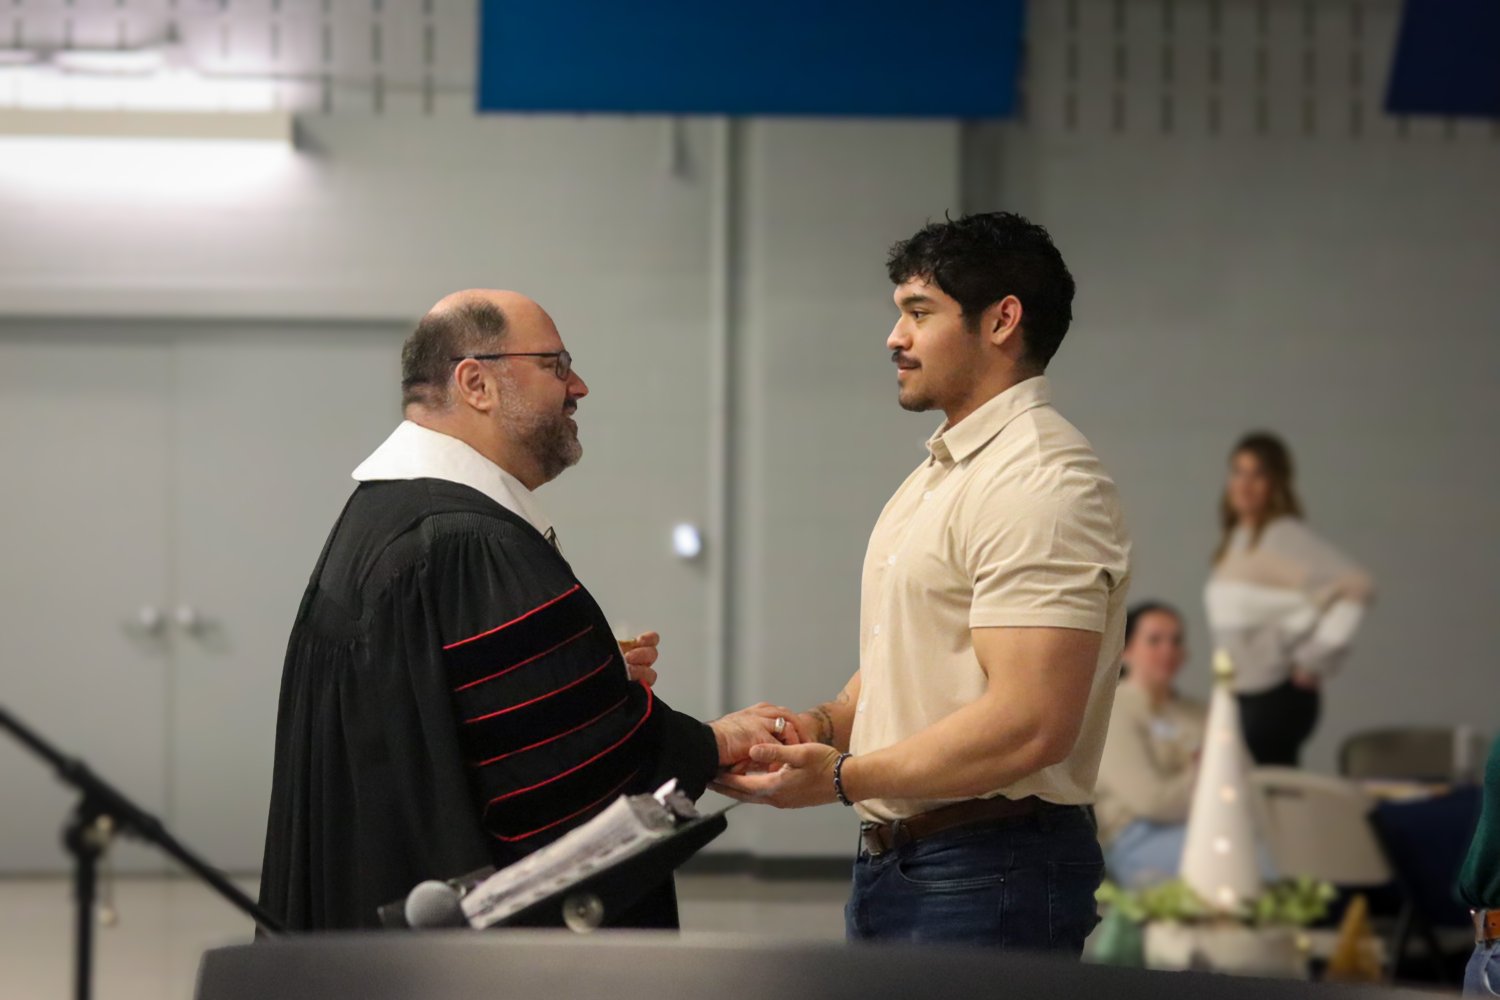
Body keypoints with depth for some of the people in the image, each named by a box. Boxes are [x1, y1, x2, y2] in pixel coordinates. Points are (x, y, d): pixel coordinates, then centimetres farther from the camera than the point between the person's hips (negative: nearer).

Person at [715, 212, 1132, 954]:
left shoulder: (1039, 483, -15)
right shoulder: (937, 474, 18)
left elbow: (1030, 725, -24)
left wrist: (841, 777, -17)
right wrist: (822, 725, 4)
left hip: (985, 878, -10)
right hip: (892, 863, 10)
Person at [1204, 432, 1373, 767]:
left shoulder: (1284, 536, -12)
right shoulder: (1237, 539, 14)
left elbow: (1356, 585, -20)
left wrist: (1316, 660, -15)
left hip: (1277, 697, -8)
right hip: (1242, 695, 8)